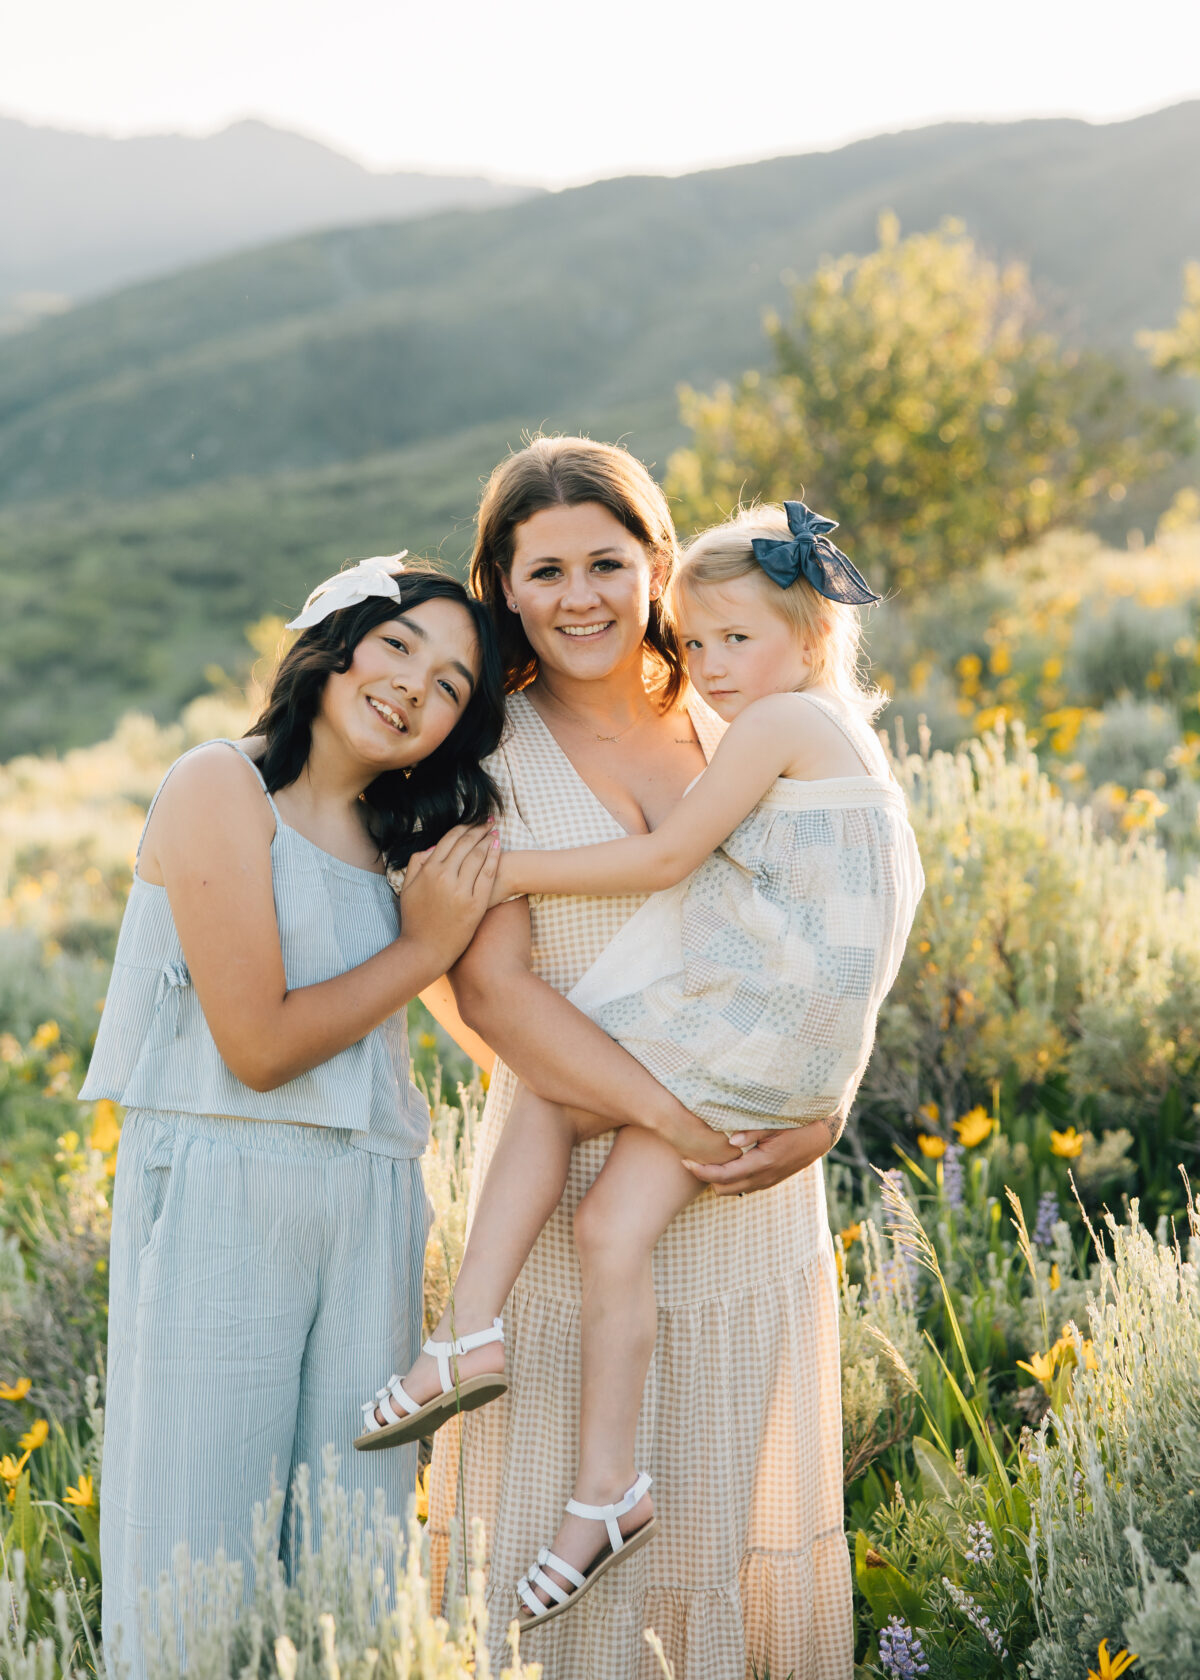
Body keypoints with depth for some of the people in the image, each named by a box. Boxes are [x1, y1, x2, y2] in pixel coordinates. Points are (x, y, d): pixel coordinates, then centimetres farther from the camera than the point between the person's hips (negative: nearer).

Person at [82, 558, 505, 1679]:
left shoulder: (395, 842, 16)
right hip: (219, 1195, -6)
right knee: (202, 1546, 0)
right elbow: (258, 1043, -12)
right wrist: (425, 947, -5)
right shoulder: (221, 787, -6)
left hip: (370, 1208, 6)